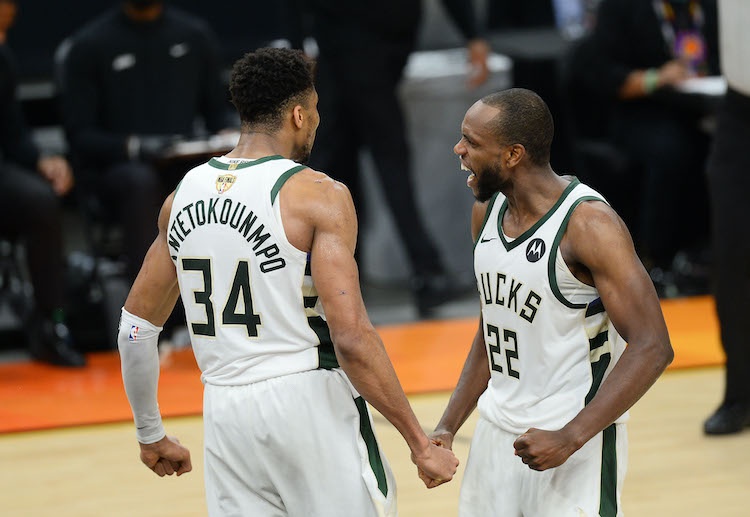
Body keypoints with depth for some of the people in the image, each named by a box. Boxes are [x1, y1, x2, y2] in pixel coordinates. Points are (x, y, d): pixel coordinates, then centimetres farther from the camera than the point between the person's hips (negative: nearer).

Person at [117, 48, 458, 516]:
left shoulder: (184, 195, 9)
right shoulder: (317, 195, -10)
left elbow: (136, 327, 14)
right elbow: (351, 337, -18)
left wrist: (150, 434, 26)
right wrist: (421, 444, -12)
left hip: (225, 412, 6)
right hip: (310, 405, -5)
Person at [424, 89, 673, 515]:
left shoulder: (588, 224, -18)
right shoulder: (487, 212, 4)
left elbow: (651, 348, -22)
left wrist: (569, 439, -27)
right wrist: (448, 427, 7)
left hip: (578, 441, -7)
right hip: (498, 433, 7)